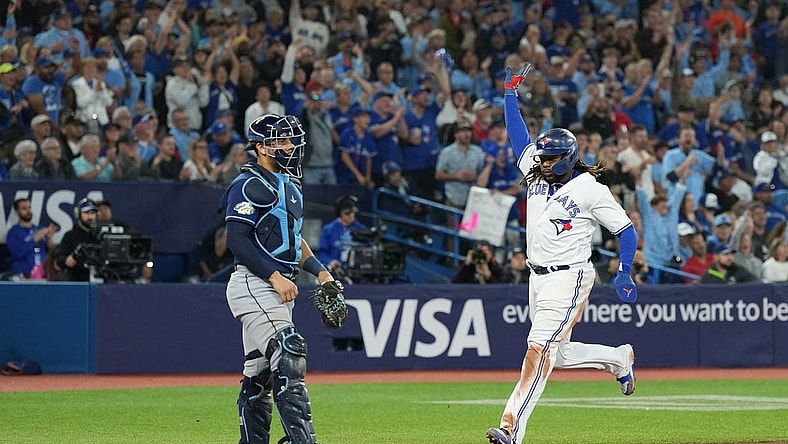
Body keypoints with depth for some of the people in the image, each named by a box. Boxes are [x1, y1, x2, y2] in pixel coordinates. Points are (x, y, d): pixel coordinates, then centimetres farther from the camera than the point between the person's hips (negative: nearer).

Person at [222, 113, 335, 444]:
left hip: (278, 287, 10)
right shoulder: (250, 184, -10)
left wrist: (319, 271, 16)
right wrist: (275, 276, -22)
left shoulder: (289, 186, 21)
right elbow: (236, 239, -17)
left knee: (259, 373, 11)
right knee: (288, 359, -19)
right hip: (254, 284, -10)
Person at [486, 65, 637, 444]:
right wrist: (510, 92, 8)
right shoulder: (536, 174, 9)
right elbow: (517, 132, 15)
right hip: (538, 278, 8)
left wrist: (625, 273, -15)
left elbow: (626, 231, -6)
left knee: (539, 349, -17)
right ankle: (619, 358, 38)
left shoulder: (591, 190, -9)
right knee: (558, 355, 14)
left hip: (569, 277, -8)